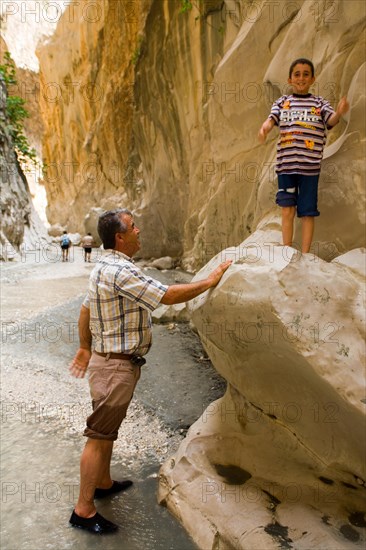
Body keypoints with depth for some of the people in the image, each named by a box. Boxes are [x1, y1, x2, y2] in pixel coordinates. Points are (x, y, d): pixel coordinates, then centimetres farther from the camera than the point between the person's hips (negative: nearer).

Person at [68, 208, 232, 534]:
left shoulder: (107, 266, 10)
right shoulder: (119, 271, -24)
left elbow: (85, 308, 18)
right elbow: (168, 296, -26)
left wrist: (85, 347, 27)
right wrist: (210, 281, -15)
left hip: (112, 361, 10)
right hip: (116, 365, -10)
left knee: (108, 429, 22)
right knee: (99, 436, 1)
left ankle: (104, 482, 40)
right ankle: (84, 510, 14)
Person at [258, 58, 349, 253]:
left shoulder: (319, 103, 9)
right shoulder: (282, 102, 10)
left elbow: (331, 120, -7)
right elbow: (272, 119, -6)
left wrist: (340, 112, -31)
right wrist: (264, 128, -29)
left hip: (310, 165, 0)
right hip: (286, 164, 0)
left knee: (307, 212, 3)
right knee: (287, 210, 1)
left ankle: (305, 256, 11)